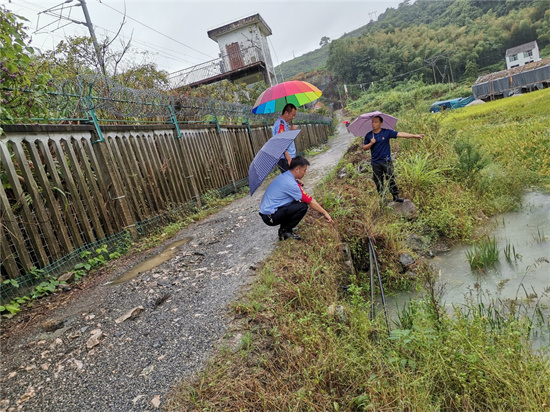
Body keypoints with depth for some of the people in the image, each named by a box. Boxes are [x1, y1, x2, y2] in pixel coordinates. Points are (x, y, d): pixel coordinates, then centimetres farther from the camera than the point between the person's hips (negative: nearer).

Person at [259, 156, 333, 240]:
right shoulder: (290, 183, -21)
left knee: (297, 202, 13)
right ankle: (285, 231, 0)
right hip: (270, 217, -10)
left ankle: (284, 230, 13)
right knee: (302, 207, -16)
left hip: (266, 210, 10)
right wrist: (325, 213, -6)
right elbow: (310, 201, -15)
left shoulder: (284, 176, 8)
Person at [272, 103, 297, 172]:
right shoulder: (280, 124, -15)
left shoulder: (285, 123, 16)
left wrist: (291, 130, 7)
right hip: (285, 159, -10)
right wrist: (289, 158, -25)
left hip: (289, 157, 10)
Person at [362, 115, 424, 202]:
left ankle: (396, 196, 7)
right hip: (375, 163, 2)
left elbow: (400, 134, -8)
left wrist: (415, 136, -13)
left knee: (391, 179, -3)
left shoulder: (387, 132, -2)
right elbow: (364, 148, 8)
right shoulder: (368, 135, 4)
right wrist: (371, 143, -12)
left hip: (386, 161, -1)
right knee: (378, 182, 6)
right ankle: (382, 198, 18)